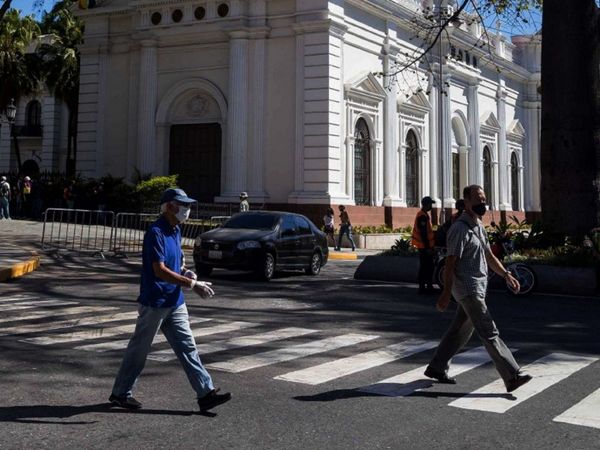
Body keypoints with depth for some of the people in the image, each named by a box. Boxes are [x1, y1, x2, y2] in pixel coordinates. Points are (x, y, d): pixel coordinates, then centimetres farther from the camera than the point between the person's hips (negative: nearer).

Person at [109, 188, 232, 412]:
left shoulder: (176, 231, 10)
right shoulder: (155, 232, -18)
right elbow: (159, 270, -25)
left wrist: (185, 272, 0)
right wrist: (192, 284, -26)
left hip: (175, 302, 8)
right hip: (155, 302, -8)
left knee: (187, 347, 6)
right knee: (139, 349, 5)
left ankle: (206, 393, 6)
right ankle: (120, 393, 21)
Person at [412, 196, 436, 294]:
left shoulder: (425, 214, 16)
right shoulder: (422, 216, -18)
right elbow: (423, 233, -22)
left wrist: (431, 245, 22)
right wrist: (428, 247, -21)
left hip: (427, 246, 10)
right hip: (424, 246, -10)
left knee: (429, 267, 14)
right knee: (424, 267, -5)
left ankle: (429, 287, 19)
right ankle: (422, 288, -1)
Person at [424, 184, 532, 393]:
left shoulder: (479, 227, 16)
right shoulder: (460, 229, -14)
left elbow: (489, 256, 21)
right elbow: (451, 262, -16)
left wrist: (506, 274, 7)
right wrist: (446, 292, -18)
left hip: (477, 288, 10)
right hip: (467, 289, -10)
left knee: (460, 331, 15)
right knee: (489, 333, -10)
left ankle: (436, 368, 25)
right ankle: (512, 376, -10)